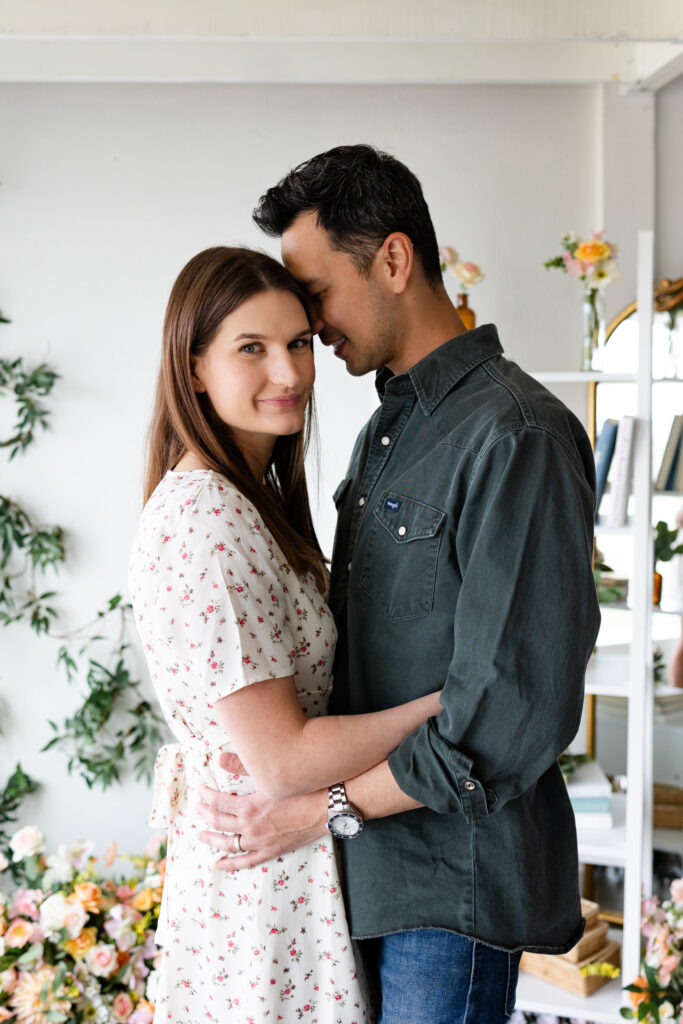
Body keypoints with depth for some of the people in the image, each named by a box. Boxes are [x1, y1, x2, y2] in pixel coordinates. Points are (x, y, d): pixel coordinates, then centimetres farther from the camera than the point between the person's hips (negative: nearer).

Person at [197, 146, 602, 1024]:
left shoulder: (517, 435, -18)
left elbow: (517, 714, -22)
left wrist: (324, 806, -17)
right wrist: (216, 747, 7)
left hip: (454, 880, -8)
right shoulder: (385, 432, 13)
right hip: (375, 860, 8)